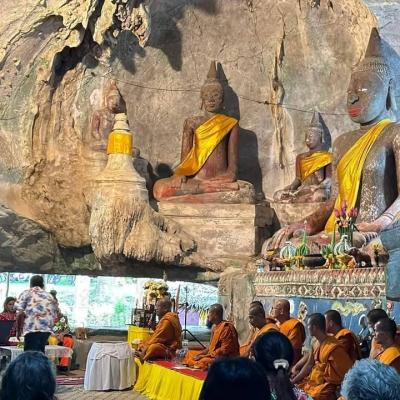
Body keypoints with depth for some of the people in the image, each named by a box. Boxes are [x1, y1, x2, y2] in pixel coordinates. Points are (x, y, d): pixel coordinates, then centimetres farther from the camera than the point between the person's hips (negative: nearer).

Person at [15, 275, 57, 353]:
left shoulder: (26, 293, 10)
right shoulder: (50, 296, 23)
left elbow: (20, 313, -1)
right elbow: (54, 316, 18)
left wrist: (18, 330, 8)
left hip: (33, 329, -5)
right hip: (47, 329, 5)